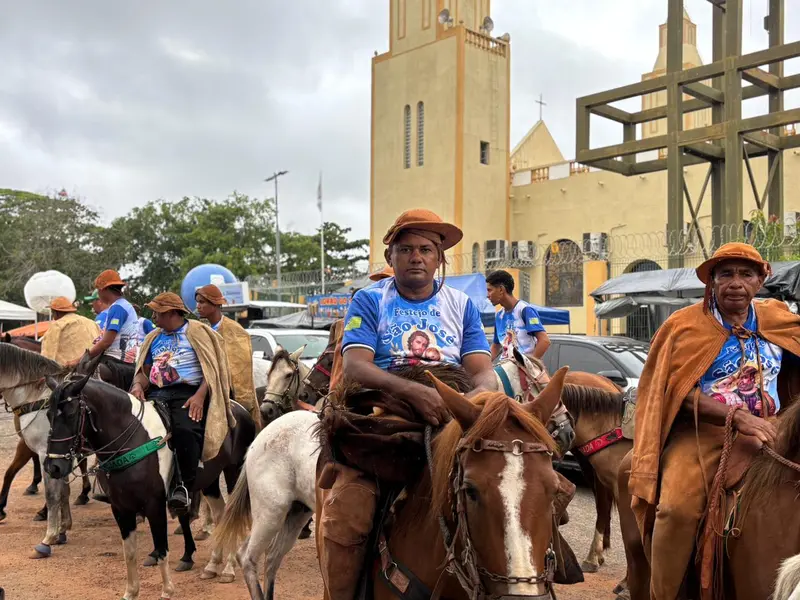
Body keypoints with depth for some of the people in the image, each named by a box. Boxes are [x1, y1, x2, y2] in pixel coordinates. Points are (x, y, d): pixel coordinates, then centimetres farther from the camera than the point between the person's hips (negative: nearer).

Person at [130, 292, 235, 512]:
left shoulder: (196, 331, 4)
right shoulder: (154, 337, 23)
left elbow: (211, 368, -5)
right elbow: (144, 370, 24)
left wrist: (200, 396, -18)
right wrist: (138, 385, 0)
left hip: (187, 394, -6)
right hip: (156, 394, 6)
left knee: (185, 431, -33)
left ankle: (184, 487, -22)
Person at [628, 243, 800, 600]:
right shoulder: (684, 326, 0)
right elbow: (680, 392, -8)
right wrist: (737, 416, -21)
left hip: (767, 433, 4)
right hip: (703, 431, -3)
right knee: (677, 507, -27)